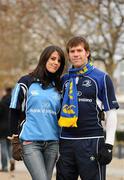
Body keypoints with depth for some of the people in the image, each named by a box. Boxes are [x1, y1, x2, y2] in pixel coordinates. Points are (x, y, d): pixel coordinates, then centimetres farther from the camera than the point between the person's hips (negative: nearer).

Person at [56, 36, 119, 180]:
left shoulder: (101, 78, 1)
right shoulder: (64, 80, 15)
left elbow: (111, 113, -1)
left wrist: (108, 145, -9)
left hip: (92, 141, -5)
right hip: (66, 141, 5)